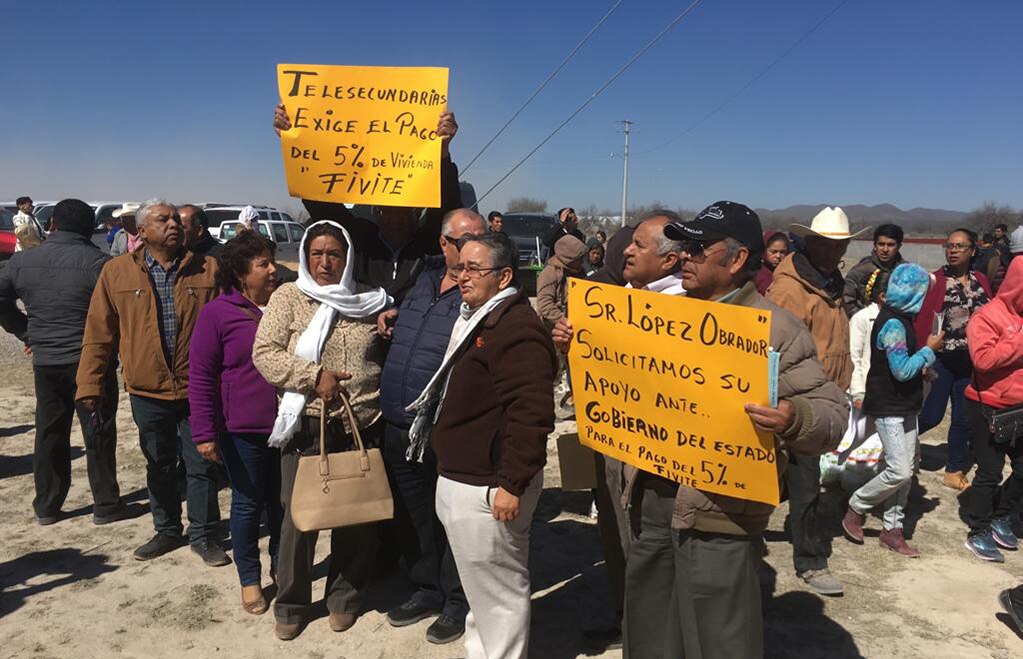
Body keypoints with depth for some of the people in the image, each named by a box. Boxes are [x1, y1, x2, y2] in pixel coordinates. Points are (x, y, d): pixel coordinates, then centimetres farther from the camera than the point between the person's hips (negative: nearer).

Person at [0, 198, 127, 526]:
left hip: (45, 362, 5)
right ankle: (106, 505, 11)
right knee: (98, 435, 5)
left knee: (49, 433, 15)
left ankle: (46, 506, 23)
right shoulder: (98, 262, -15)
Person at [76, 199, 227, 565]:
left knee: (200, 465, 6)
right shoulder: (117, 272, 0)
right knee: (159, 467, 17)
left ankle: (203, 535, 22)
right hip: (147, 390, 2)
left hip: (197, 388, -1)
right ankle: (167, 531, 34)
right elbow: (99, 333, 3)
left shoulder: (207, 270, -2)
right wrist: (91, 384, 0)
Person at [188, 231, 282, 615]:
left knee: (283, 500, 15)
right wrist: (204, 432, -11)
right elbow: (201, 376, -8)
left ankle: (281, 566, 35)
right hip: (242, 431, -4)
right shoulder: (218, 313, -8)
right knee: (248, 503, 9)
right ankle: (249, 579, 26)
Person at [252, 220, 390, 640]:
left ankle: (344, 597, 32)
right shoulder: (288, 296, 1)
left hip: (362, 426, 2)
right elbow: (264, 353, -8)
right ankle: (290, 604, 27)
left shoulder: (370, 301, 7)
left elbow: (386, 356, 20)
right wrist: (314, 375, -16)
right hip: (307, 425, -2)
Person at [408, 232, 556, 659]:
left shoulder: (517, 328, -20)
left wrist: (512, 484, -25)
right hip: (460, 477, 11)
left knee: (498, 590, 5)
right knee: (480, 585, 24)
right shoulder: (475, 319, 14)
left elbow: (530, 414, -26)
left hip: (489, 487, -11)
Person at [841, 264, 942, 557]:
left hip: (904, 406, 10)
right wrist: (929, 349, -11)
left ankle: (892, 530, 18)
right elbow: (903, 370, -21)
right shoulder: (893, 324, -19)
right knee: (899, 471, -11)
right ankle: (856, 508, 9)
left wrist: (924, 355, 6)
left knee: (906, 470, 10)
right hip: (888, 408, -10)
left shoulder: (901, 318, 11)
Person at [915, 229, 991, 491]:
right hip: (941, 360, -4)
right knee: (931, 415, 0)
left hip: (971, 361, 5)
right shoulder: (935, 281, -10)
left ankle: (955, 472, 24)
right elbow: (921, 322, -15)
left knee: (964, 418, 10)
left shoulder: (981, 281, 4)